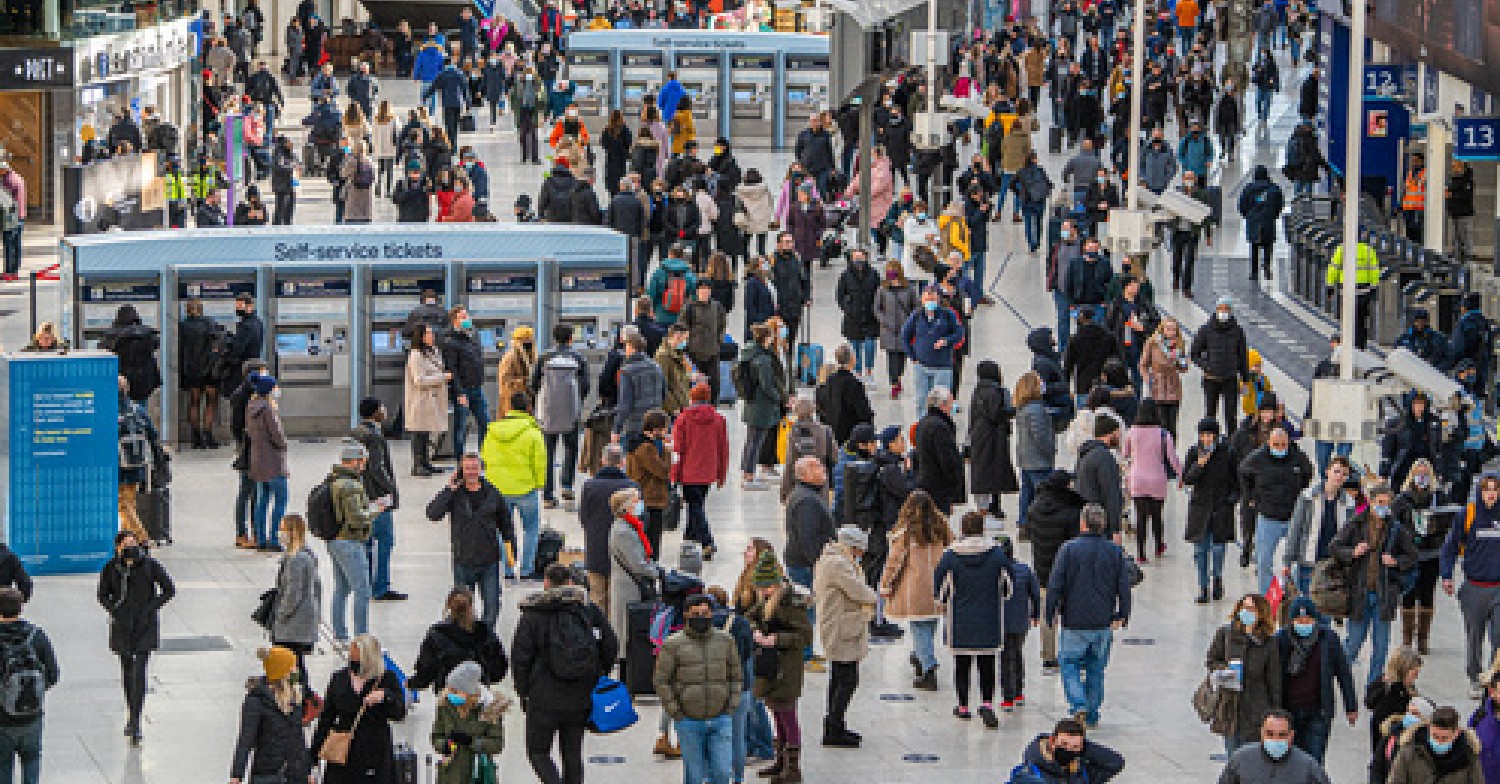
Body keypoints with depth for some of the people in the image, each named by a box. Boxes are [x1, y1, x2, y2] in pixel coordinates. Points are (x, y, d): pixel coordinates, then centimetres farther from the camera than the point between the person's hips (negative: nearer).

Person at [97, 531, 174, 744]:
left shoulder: (149, 564, -9)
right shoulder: (111, 568, -3)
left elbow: (169, 590, 0)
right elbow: (102, 594, 11)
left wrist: (150, 609, -9)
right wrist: (114, 610, -5)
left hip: (145, 625, -3)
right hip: (122, 626, 3)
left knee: (139, 671, -12)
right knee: (127, 669, 14)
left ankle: (135, 724, -13)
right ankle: (131, 716, 30)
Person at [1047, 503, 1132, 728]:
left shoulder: (1069, 549, -9)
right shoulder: (1114, 552, 1)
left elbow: (1055, 585, -9)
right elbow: (1124, 587, 4)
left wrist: (1051, 614, 2)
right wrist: (1122, 616, 13)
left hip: (1075, 623, -3)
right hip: (1103, 623, 3)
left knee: (1069, 663, 9)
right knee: (1096, 668, 14)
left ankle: (1078, 705, -11)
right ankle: (1092, 714, 18)